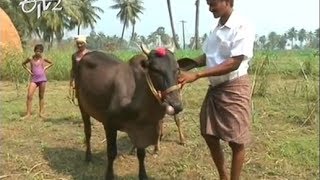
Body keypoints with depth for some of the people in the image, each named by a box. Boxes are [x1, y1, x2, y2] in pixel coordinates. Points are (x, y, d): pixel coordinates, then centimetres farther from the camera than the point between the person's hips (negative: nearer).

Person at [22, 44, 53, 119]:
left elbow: (51, 63, 16)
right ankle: (28, 113, -5)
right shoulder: (30, 58, 0)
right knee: (29, 96, -10)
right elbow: (23, 63, 17)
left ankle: (41, 113, 13)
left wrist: (45, 68, 3)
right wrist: (28, 70, 4)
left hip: (42, 79, 0)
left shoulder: (43, 58, 1)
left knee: (41, 96, 6)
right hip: (34, 79, 0)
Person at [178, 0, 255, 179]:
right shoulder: (217, 28, 9)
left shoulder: (243, 26, -16)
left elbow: (234, 63, -24)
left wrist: (197, 75, -29)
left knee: (236, 141, 2)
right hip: (215, 87, 8)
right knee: (209, 135, 13)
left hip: (235, 88, -8)